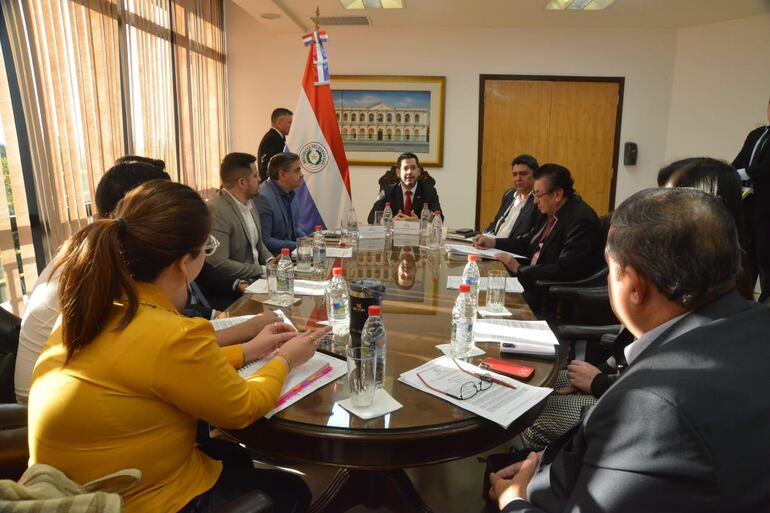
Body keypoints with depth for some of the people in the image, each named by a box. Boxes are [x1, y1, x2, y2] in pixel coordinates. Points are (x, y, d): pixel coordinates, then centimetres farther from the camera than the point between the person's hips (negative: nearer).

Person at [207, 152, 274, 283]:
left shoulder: (248, 203, 9)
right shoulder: (217, 212, -18)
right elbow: (218, 263, -22)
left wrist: (270, 261, 0)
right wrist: (263, 270, -17)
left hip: (255, 279, 8)